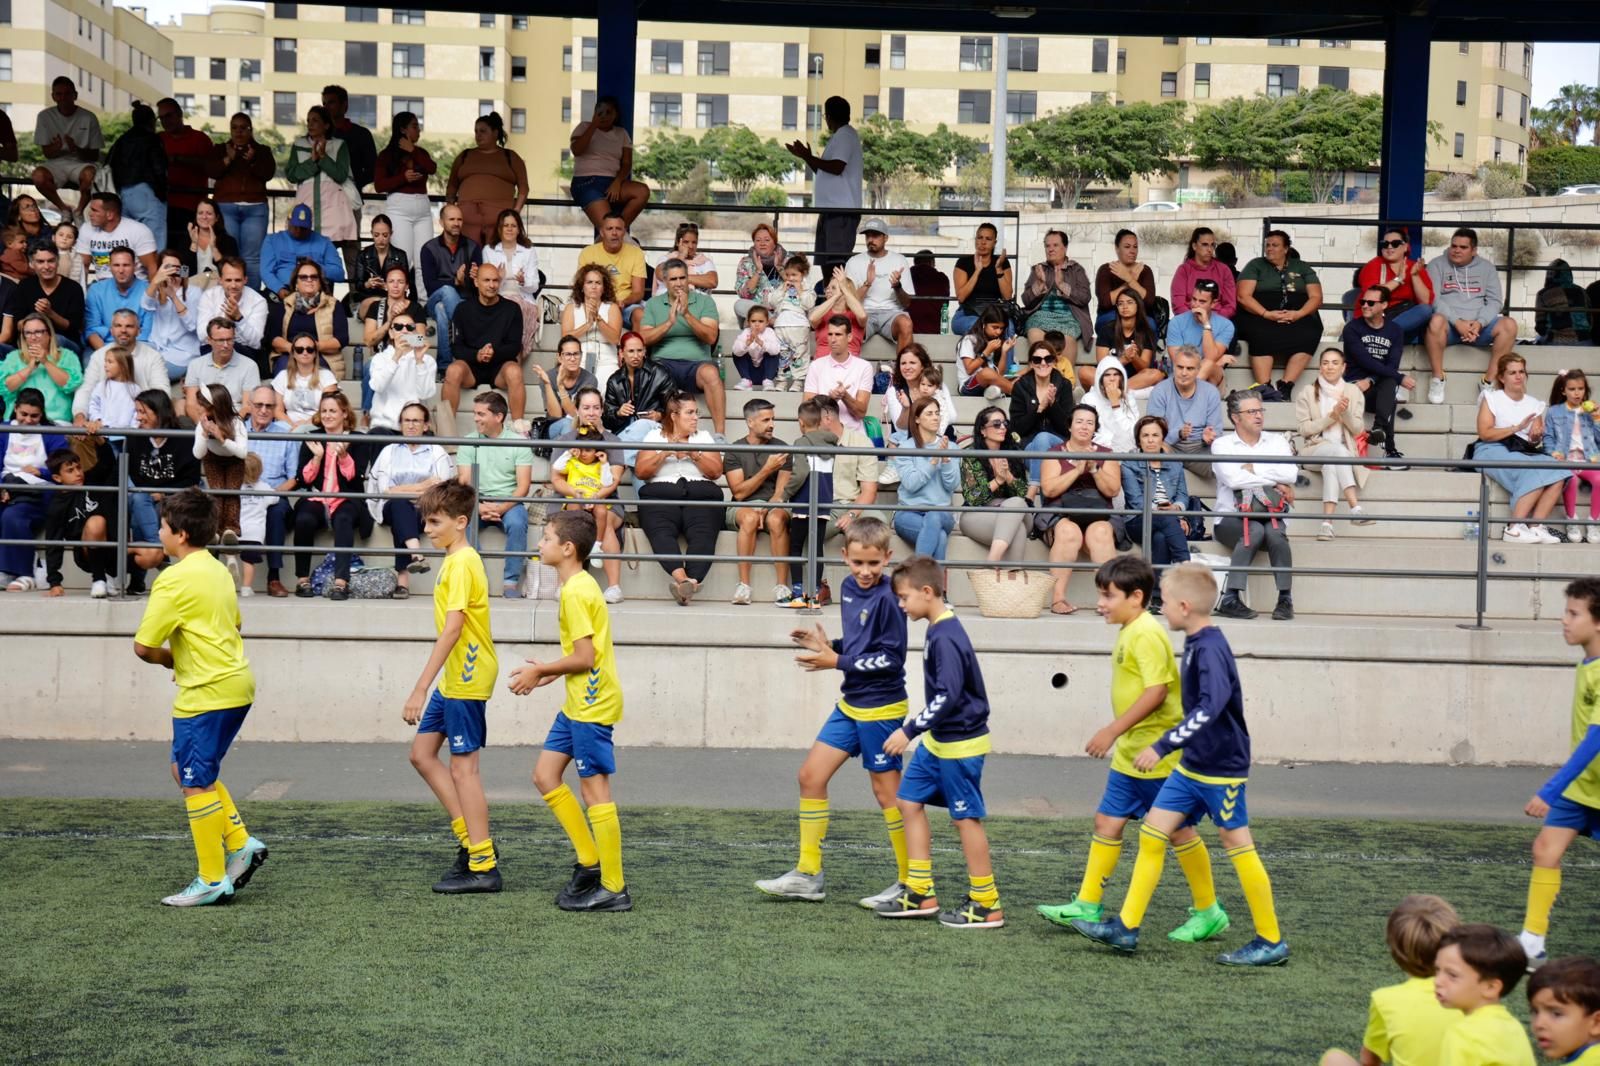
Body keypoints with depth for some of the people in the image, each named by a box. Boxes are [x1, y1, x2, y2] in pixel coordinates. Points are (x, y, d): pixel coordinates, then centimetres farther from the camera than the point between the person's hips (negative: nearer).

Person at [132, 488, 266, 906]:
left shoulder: (175, 579, -16)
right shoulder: (217, 570, 11)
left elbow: (143, 647, -16)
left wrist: (169, 660, 6)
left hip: (207, 694, -9)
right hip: (235, 683, 9)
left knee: (196, 784, -1)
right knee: (187, 769, 20)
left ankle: (213, 880, 4)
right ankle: (241, 844, 16)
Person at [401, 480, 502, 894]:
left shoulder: (461, 563, -17)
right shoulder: (456, 560, 13)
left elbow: (452, 629, -25)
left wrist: (421, 688, -27)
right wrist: (428, 687, 20)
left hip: (466, 680, -10)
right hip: (455, 678, 10)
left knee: (463, 767, -5)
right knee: (422, 753, 13)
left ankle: (483, 866, 0)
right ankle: (471, 839, 17)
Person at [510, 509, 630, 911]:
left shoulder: (576, 592, -17)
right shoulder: (579, 586, 13)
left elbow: (585, 657, -21)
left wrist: (540, 671, -9)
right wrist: (548, 673, 13)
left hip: (593, 705, -10)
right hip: (577, 703, 10)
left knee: (595, 790, -5)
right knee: (545, 775, 13)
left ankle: (614, 889, 1)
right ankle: (589, 862, 18)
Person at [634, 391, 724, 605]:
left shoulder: (704, 437, 24)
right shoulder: (654, 436, 21)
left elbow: (716, 471, 12)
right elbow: (640, 471, 9)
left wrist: (694, 454, -2)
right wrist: (665, 453, -2)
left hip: (701, 495, 1)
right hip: (660, 495, -1)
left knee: (703, 535, -32)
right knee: (662, 533, -34)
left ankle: (691, 581, -52)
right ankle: (681, 578, -54)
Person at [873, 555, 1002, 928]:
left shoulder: (946, 638, -22)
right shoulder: (938, 630, 8)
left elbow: (949, 696, -28)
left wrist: (910, 730, -26)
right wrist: (920, 730, 21)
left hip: (960, 743, -10)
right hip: (938, 740, 10)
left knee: (965, 817, -2)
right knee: (909, 801, 12)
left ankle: (986, 905, 8)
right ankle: (921, 893, 17)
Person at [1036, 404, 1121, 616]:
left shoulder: (1105, 454, 16)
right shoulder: (1055, 453, 11)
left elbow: (1113, 490, 3)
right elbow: (1048, 489, -4)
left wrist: (1094, 469, -10)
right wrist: (1077, 469, -10)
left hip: (1098, 516, 1)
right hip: (1061, 515, -1)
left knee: (1101, 533, -33)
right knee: (1069, 531, -36)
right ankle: (1057, 598, -38)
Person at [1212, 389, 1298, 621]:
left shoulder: (1276, 441, 14)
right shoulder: (1222, 444, 5)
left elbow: (1290, 474, -6)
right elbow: (1233, 479, -14)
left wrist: (1253, 468, -6)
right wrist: (1275, 483, -8)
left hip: (1269, 516, 2)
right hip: (1231, 519, -2)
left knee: (1275, 532, -31)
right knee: (1254, 530, -34)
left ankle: (1285, 599, -24)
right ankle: (1230, 599, -33)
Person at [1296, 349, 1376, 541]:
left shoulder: (1353, 392, 13)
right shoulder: (1307, 393, 8)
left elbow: (1357, 429, 5)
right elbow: (1305, 429, -1)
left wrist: (1345, 412, -15)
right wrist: (1332, 415, -12)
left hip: (1344, 450, 2)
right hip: (1315, 448, -2)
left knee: (1331, 464, -36)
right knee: (1339, 451, -36)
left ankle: (1327, 522, -48)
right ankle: (1356, 509, -49)